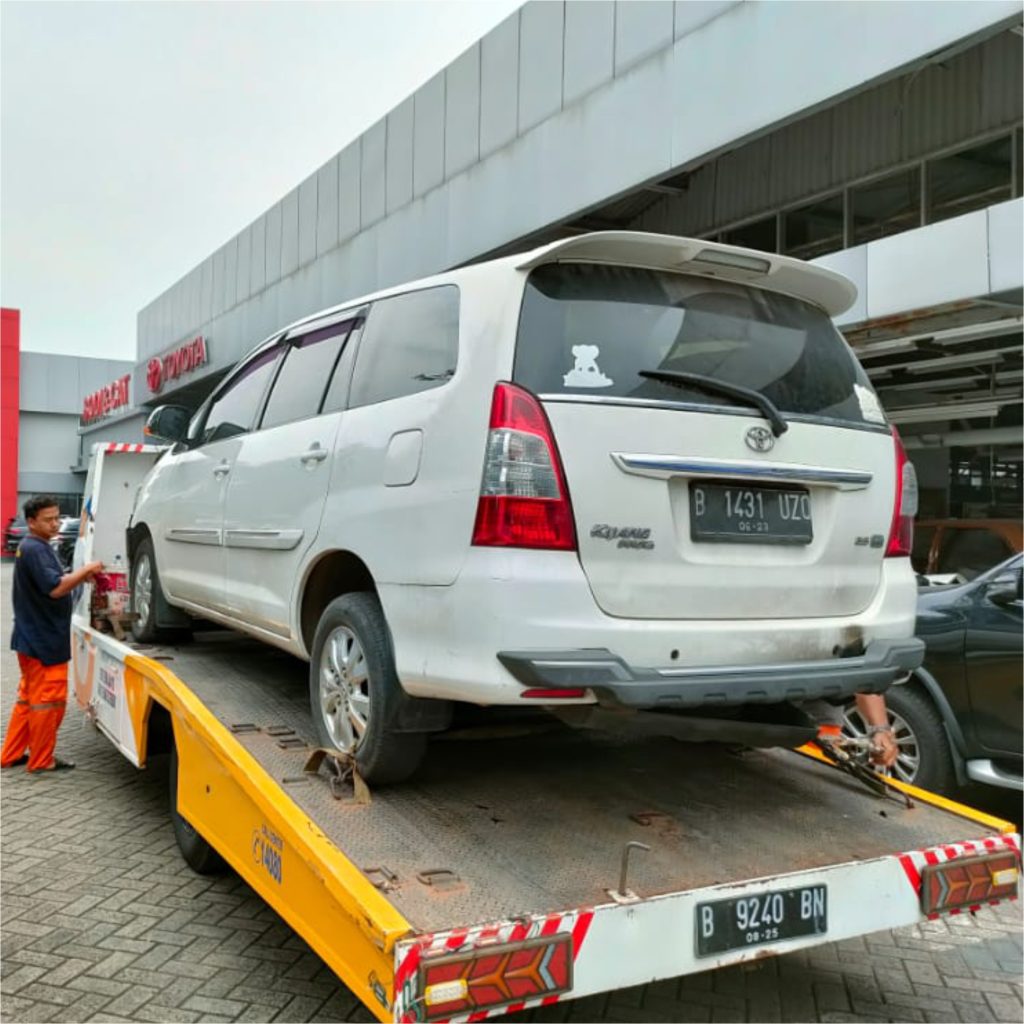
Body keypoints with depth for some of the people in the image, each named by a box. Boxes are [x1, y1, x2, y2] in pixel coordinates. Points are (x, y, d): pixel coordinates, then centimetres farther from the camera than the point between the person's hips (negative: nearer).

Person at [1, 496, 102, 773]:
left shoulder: (34, 547, 14)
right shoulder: (34, 549, -19)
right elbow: (55, 588, -27)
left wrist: (80, 577, 4)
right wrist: (86, 570, -20)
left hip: (35, 637, 11)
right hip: (43, 640, -11)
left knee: (29, 698, 19)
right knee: (48, 700, 0)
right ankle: (42, 760, 10)